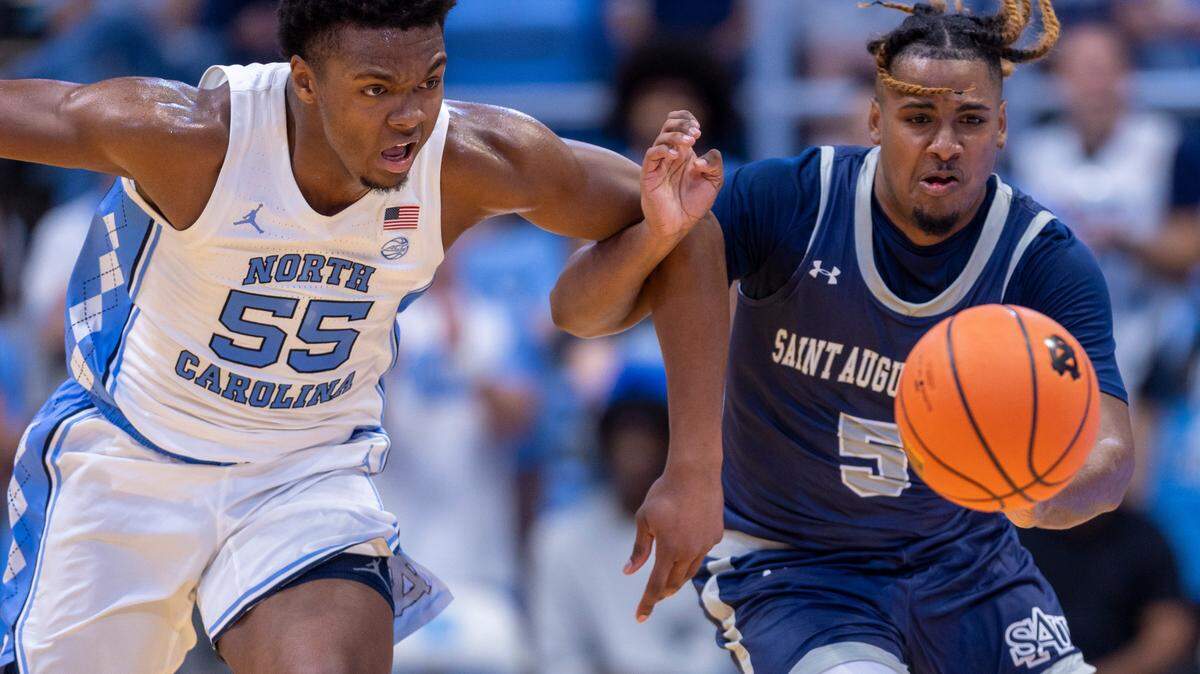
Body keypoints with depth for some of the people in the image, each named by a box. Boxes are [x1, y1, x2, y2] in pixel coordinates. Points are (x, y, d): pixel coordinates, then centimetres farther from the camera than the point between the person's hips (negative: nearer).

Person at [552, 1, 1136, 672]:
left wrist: (1043, 495, -48)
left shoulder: (1047, 258, -13)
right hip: (791, 565, -3)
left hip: (964, 559, 3)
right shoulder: (787, 201, -16)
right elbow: (579, 311, -17)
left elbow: (1110, 457, -24)